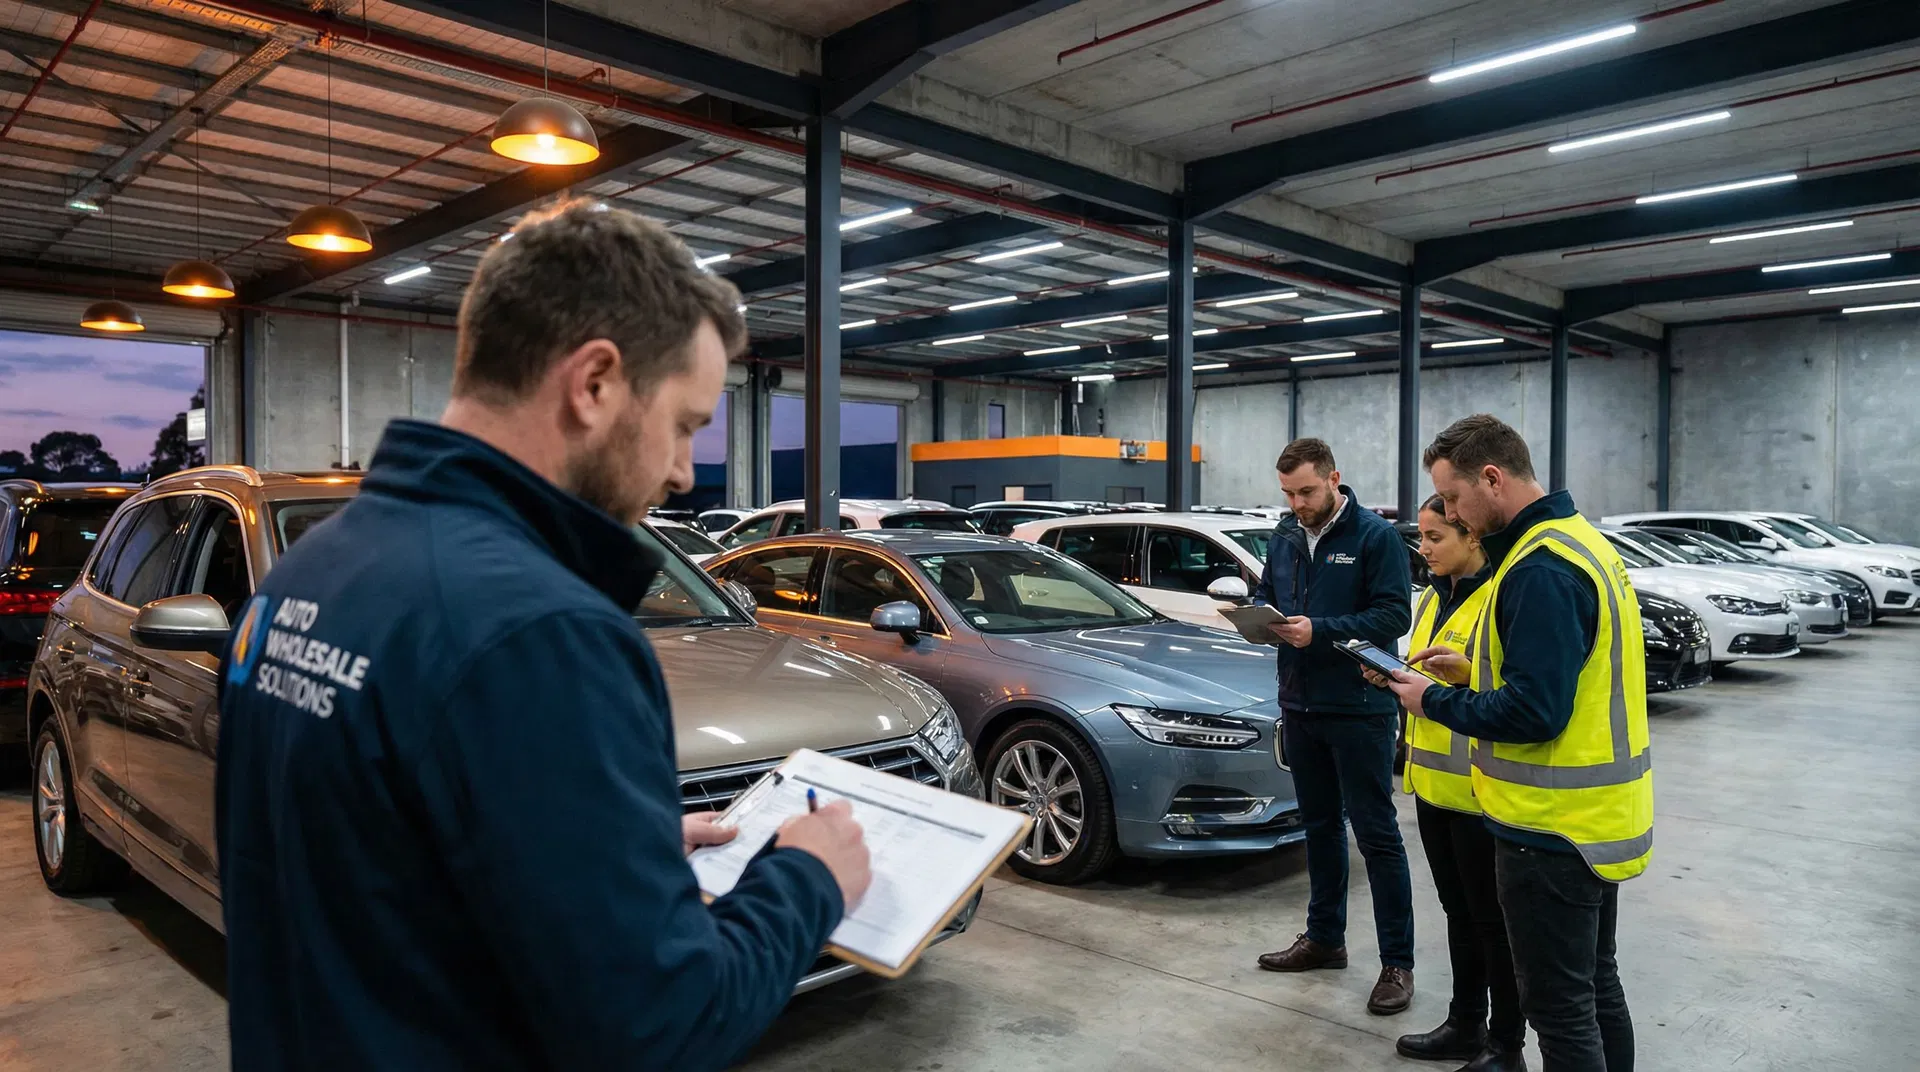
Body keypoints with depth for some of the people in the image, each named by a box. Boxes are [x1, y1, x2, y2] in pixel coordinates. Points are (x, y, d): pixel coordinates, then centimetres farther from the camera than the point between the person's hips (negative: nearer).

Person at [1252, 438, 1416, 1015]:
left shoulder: (1375, 535, -10)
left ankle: (1397, 962, 9)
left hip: (1359, 710, -6)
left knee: (1376, 834, -1)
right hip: (1300, 705, 7)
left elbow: (1394, 615, -16)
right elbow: (1265, 594, 16)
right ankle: (1324, 937, 31)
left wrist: (1319, 631, -24)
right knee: (1319, 826, 17)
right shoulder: (1284, 538, 9)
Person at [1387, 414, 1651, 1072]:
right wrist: (1472, 673, 9)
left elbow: (1534, 713, -26)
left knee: (1559, 1008, 2)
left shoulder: (1540, 569, -23)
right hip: (1603, 819, 10)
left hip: (1552, 831, -10)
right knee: (1596, 985, 22)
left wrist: (1433, 702, -13)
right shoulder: (1584, 541, 10)